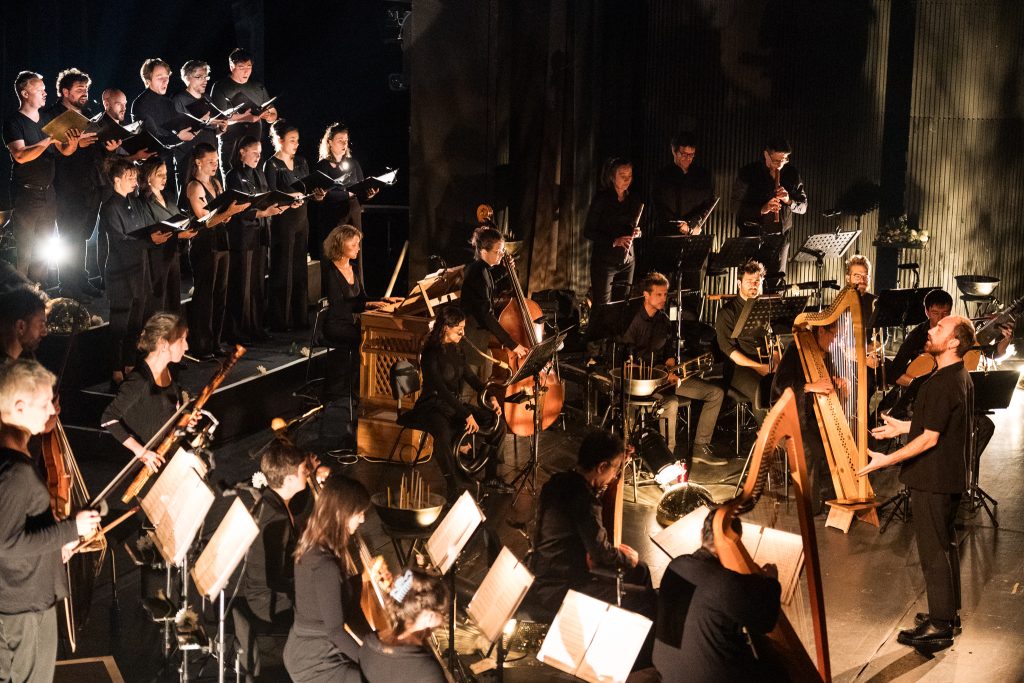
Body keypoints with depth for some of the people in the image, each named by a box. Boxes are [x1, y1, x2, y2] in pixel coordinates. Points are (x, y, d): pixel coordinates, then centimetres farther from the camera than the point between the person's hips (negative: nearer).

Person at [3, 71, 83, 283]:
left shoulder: (47, 120, 12)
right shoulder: (13, 122, -8)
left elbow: (65, 151, 11)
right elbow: (21, 155, -22)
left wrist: (72, 142, -11)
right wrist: (48, 140, -28)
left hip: (48, 193, 7)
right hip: (26, 194, -7)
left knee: (42, 249, 11)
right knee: (23, 250, -6)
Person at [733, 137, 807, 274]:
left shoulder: (792, 174, 6)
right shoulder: (748, 173, -4)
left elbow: (803, 207, 10)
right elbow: (737, 207, -8)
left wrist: (789, 200, -12)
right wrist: (762, 209, -24)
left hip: (780, 238, 3)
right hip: (753, 236, -3)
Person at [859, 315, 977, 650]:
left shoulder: (942, 384, -24)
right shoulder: (962, 377, 7)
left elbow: (929, 438, -24)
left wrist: (887, 460, -19)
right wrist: (904, 427, 22)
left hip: (933, 479, -10)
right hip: (951, 475, 10)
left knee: (933, 550, -2)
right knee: (945, 544, 20)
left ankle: (939, 626, 5)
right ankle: (948, 613, 31)